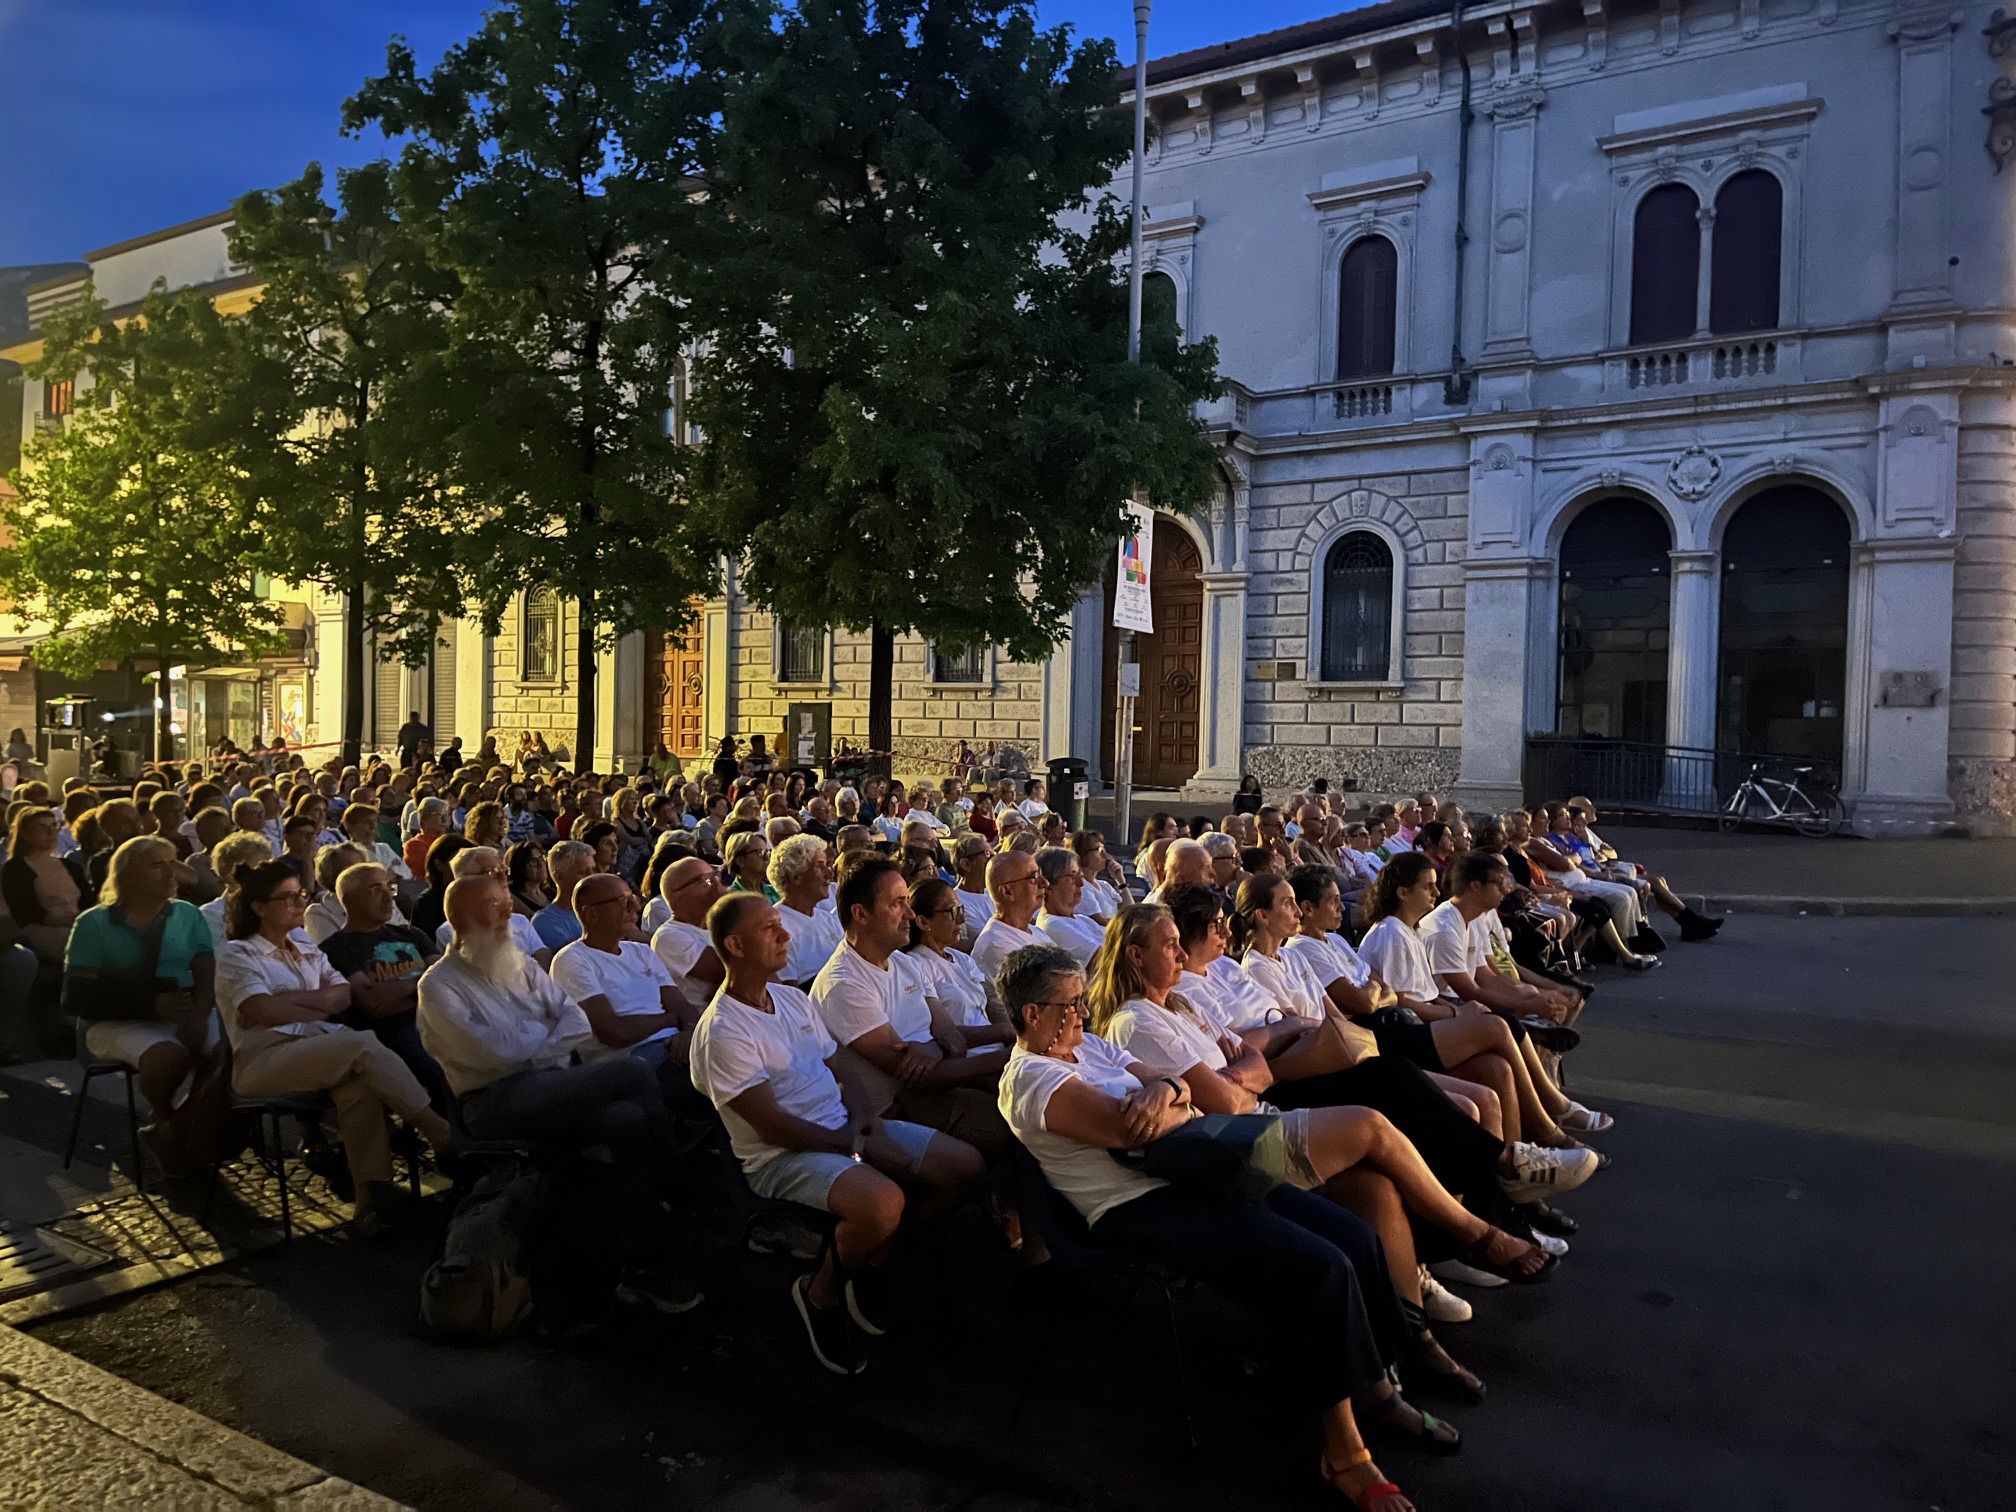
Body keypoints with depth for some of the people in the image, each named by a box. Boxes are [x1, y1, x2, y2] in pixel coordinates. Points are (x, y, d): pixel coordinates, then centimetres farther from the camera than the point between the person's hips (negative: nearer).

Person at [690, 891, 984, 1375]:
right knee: (881, 1200, -36)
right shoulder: (722, 1033, -16)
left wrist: (864, 1116, -5)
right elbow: (773, 1127, -19)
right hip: (781, 1156, -8)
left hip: (845, 1129, 8)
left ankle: (871, 1263, 12)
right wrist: (858, 1147, -18)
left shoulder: (793, 999, 11)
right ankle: (820, 1294, -5)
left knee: (963, 1166, -3)